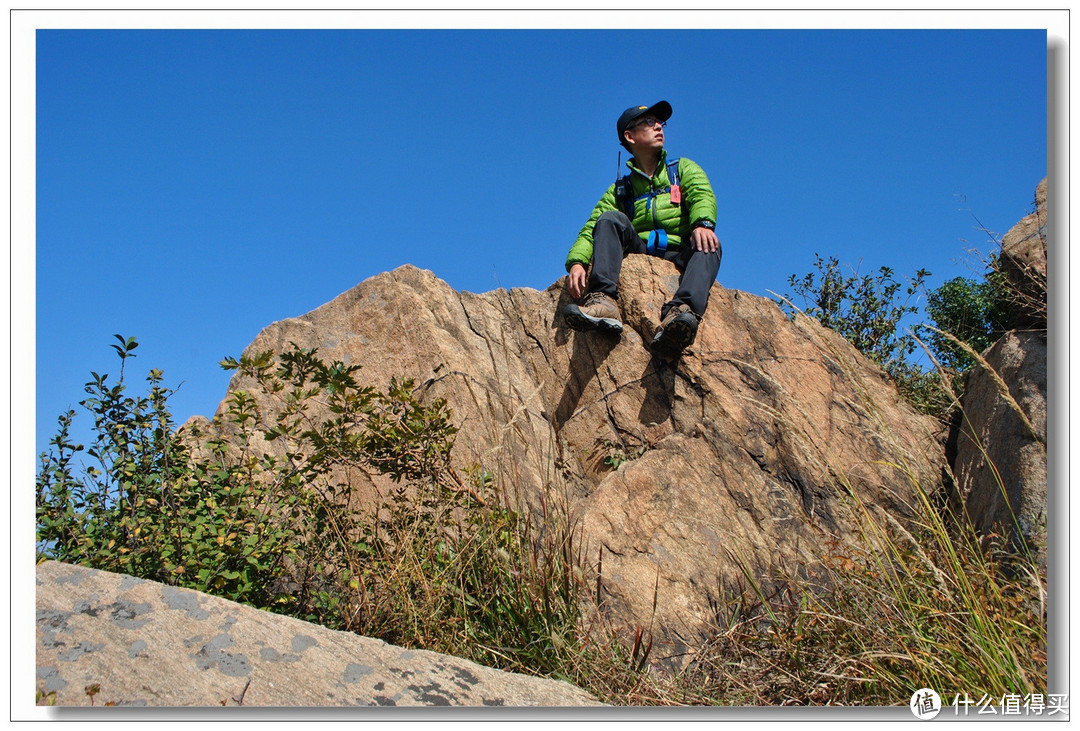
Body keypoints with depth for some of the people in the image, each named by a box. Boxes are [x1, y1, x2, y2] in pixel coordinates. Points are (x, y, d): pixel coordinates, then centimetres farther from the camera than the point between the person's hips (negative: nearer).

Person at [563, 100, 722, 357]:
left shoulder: (684, 169, 19)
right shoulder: (620, 190, 20)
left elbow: (702, 196, -3)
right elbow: (591, 228, 5)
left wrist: (703, 223, -29)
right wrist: (577, 261, -17)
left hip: (679, 257, 0)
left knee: (708, 244, -31)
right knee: (610, 219, -23)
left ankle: (680, 313, -59)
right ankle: (603, 302, -44)